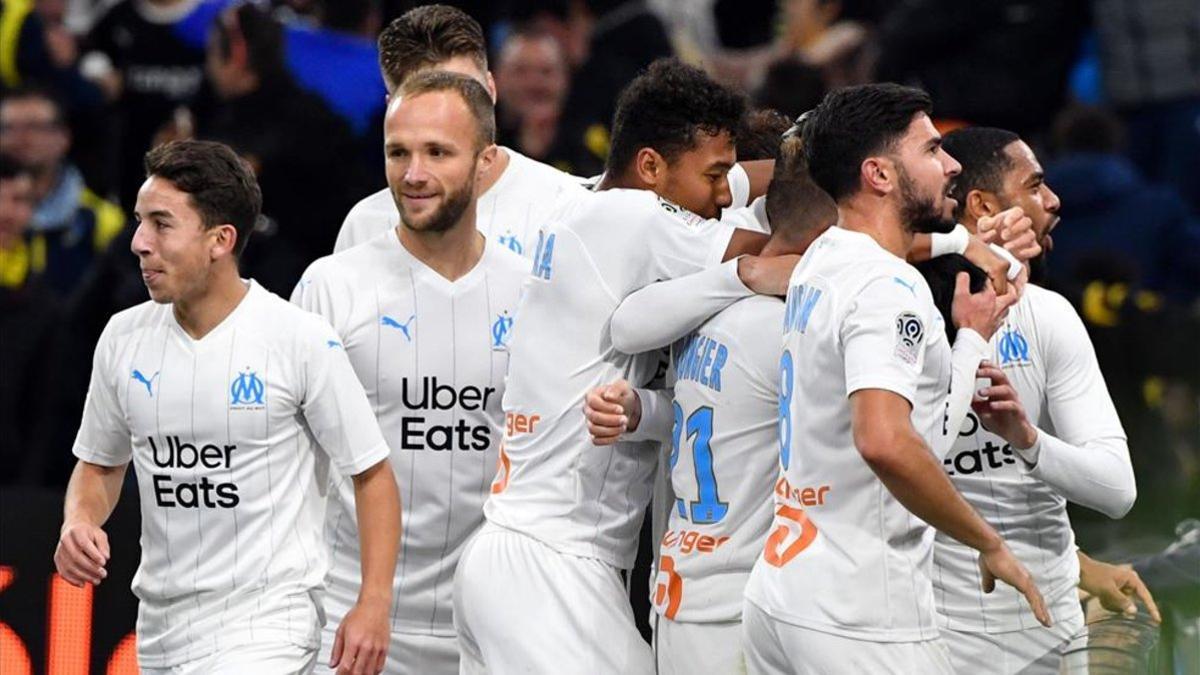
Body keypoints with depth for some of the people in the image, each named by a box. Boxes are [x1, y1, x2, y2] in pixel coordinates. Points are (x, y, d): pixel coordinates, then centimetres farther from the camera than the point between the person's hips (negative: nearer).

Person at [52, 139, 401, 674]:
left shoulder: (303, 341, -10)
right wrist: (78, 523, -4)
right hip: (160, 628, 6)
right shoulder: (124, 338, 4)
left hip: (265, 628, -6)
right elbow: (100, 465, 19)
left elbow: (372, 474, -5)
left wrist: (373, 606, -12)